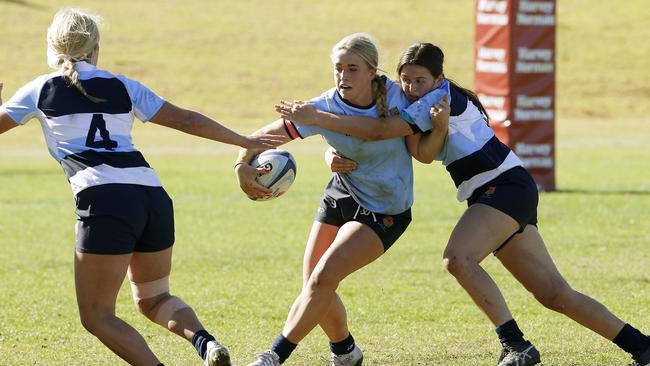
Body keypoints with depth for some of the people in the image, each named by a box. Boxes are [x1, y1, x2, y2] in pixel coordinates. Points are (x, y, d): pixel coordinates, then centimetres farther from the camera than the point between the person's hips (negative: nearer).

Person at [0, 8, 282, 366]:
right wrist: (244, 141, 29)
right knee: (152, 298, 23)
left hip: (104, 202, -5)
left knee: (96, 316, 5)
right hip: (154, 199, 5)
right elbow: (186, 119, 20)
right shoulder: (122, 87, 18)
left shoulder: (42, 89, 11)